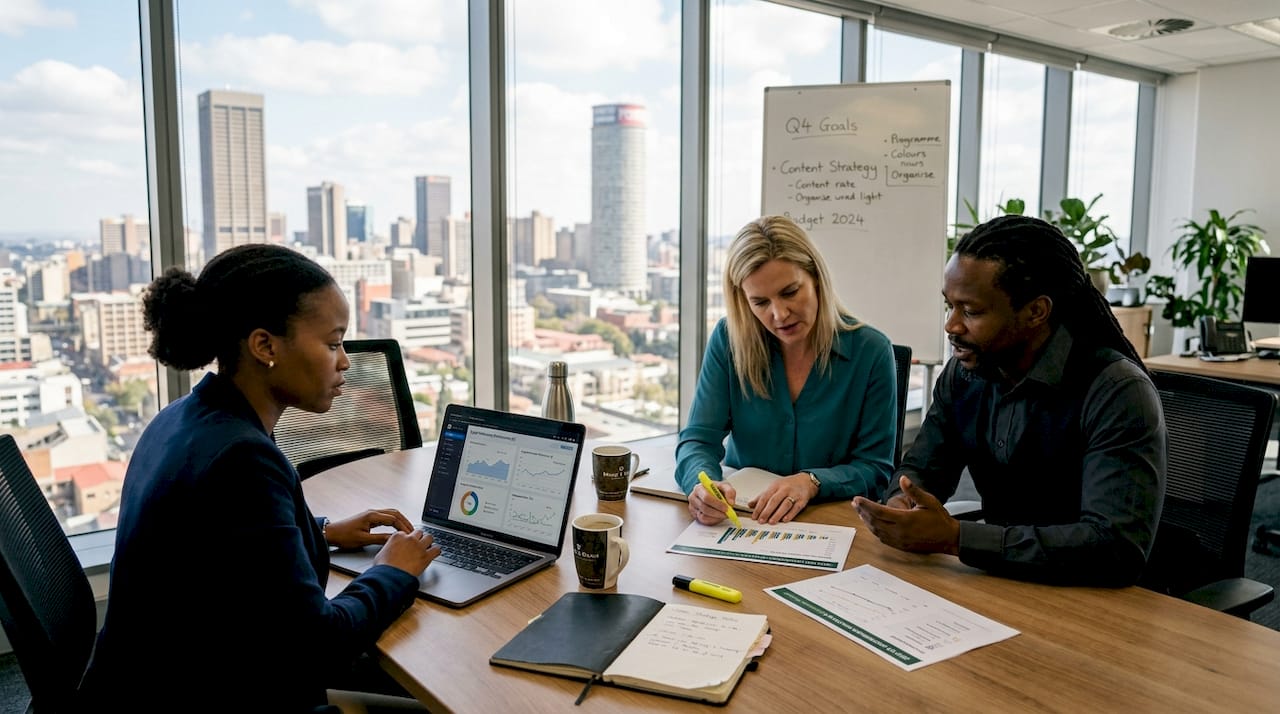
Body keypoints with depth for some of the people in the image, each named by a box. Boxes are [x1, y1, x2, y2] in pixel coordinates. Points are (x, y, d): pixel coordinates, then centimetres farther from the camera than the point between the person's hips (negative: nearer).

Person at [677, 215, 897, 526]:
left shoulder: (871, 351, -7)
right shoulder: (728, 339, -4)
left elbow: (876, 470, -4)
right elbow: (698, 440, -6)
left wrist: (812, 482, -23)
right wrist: (704, 484, -29)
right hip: (739, 521, 2)